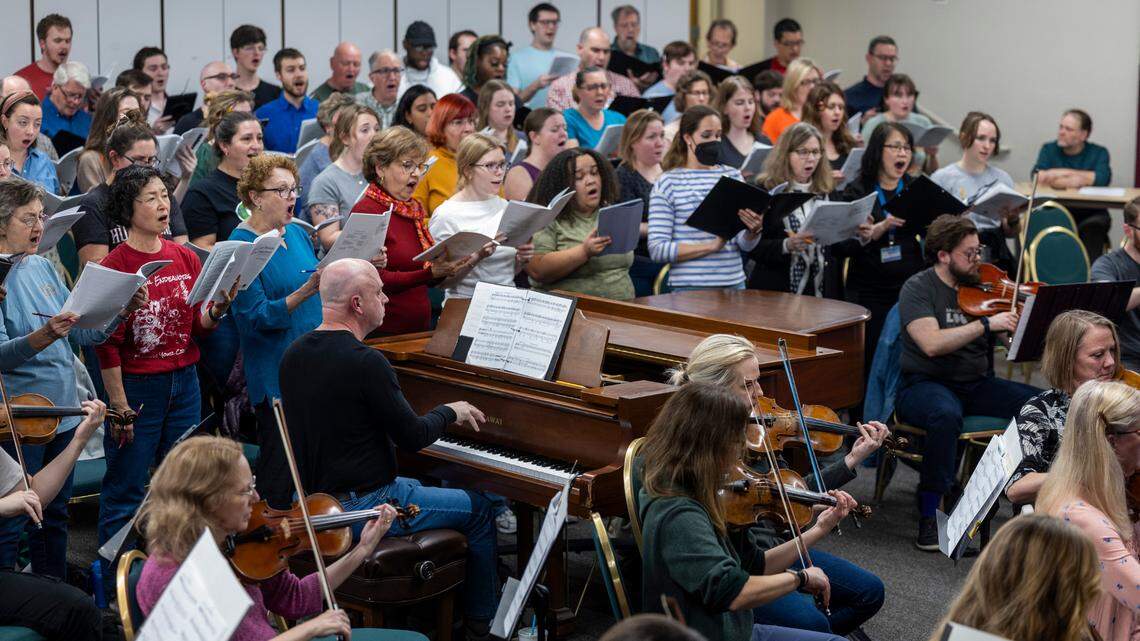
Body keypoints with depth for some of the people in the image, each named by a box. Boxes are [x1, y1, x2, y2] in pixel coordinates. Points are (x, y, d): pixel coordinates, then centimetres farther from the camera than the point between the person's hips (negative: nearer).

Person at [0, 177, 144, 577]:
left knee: (55, 516, 16)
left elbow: (83, 334, 13)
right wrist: (45, 335, -37)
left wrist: (123, 311, -2)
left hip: (63, 413, 7)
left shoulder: (42, 267, 10)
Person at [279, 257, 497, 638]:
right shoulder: (365, 362, -24)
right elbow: (413, 438, -18)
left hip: (316, 498, 9)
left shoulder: (295, 354, 2)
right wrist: (450, 412, 3)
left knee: (416, 486, 34)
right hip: (362, 507, -9)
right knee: (478, 510, 10)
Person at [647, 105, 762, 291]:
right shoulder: (667, 183, -4)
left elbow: (745, 245, 7)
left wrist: (754, 231, -16)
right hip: (689, 287, -3)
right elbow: (657, 249, -11)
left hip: (734, 283, 4)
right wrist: (712, 246, -18)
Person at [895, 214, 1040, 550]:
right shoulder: (918, 288, -6)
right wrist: (987, 324, -24)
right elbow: (932, 343, -22)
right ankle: (929, 515, -27)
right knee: (947, 415, -40)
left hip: (977, 384, 5)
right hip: (925, 384, -5)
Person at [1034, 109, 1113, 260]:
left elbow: (1102, 178, -14)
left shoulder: (1099, 152, 8)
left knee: (1094, 225, -32)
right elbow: (1038, 177, -8)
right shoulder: (1049, 149, 11)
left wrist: (1061, 173, -10)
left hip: (1090, 212, 0)